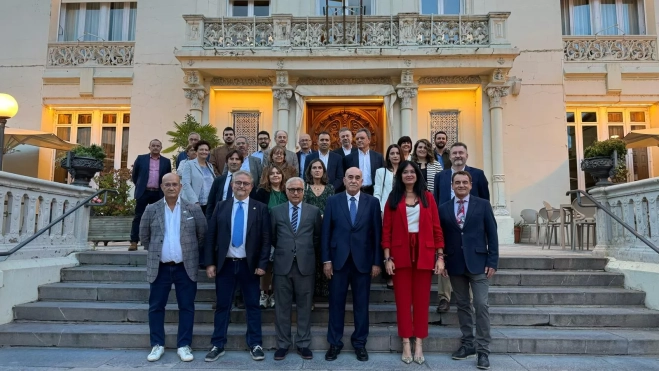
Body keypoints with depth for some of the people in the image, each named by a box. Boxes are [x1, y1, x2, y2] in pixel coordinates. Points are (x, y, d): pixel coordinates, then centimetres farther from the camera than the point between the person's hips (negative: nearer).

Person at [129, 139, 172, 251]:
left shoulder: (166, 162, 8)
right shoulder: (141, 158, 6)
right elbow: (134, 175, 11)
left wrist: (165, 190, 7)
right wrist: (140, 186, 11)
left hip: (158, 194, 1)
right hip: (143, 192, -1)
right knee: (138, 217, -1)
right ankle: (134, 242, 1)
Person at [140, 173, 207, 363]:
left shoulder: (194, 209, -1)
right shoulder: (151, 210, 2)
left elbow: (203, 234, 5)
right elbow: (144, 235, 12)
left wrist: (192, 252, 8)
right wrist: (155, 251, 11)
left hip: (186, 267, -1)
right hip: (159, 267, 1)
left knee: (186, 307, 4)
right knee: (156, 307, 8)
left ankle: (184, 345, 16)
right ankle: (157, 345, 22)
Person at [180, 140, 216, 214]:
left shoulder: (210, 166, 17)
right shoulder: (189, 164, 0)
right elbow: (186, 184, -10)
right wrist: (195, 202, -19)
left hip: (209, 204, 5)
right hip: (193, 204, -5)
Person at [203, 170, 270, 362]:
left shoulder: (260, 208, 0)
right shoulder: (221, 207, 5)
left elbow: (266, 239, -2)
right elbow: (210, 236, 3)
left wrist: (262, 264, -9)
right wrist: (209, 263, -4)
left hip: (249, 265, -1)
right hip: (225, 264, 1)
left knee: (253, 306, 8)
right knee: (222, 306, 9)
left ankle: (255, 344, 20)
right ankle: (218, 345, 21)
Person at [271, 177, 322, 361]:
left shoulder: (314, 211, 4)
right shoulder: (276, 211, 5)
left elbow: (318, 236, 12)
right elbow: (272, 237, 13)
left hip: (305, 265, 0)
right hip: (282, 264, 0)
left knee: (304, 306, 7)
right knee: (282, 307, 7)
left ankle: (303, 344, 19)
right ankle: (283, 344, 19)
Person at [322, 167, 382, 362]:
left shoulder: (372, 202, 2)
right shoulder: (333, 201, 3)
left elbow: (377, 234, 1)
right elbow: (326, 232, 1)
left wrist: (377, 262, -2)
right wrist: (326, 259, -4)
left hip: (362, 260, 0)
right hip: (338, 259, 0)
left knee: (361, 304, 9)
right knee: (336, 303, 8)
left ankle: (360, 343, 24)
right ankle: (334, 343, 22)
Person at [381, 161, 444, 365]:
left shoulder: (427, 197, 6)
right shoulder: (393, 198, 4)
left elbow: (436, 228, 4)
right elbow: (386, 230, 1)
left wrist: (440, 256, -2)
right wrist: (387, 258, -6)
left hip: (424, 254, 0)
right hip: (401, 254, 0)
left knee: (422, 299, 6)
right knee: (403, 299, 5)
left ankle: (419, 344, 17)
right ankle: (406, 344, 15)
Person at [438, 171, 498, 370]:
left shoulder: (483, 205, 2)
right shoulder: (443, 208, 6)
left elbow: (492, 234, 0)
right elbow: (441, 237, 7)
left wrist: (493, 261, -6)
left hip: (478, 262, -2)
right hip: (455, 264, 2)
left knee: (481, 305, -4)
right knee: (462, 305, 11)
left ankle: (483, 350, 5)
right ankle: (467, 344, 23)